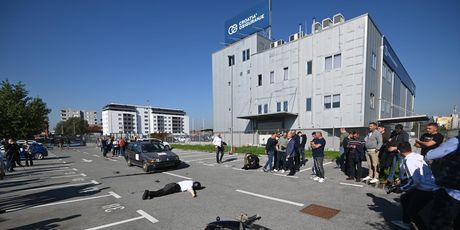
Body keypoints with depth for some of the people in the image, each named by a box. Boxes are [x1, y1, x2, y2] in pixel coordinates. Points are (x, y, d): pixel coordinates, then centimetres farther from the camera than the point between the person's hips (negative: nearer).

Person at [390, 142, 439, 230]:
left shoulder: (409, 161, -22)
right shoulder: (417, 156, 4)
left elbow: (415, 181, -26)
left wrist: (401, 188, -11)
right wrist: (402, 180, 20)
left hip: (427, 190, -9)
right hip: (429, 187, 9)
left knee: (412, 212, 0)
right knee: (404, 197, 22)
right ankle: (405, 222, 35)